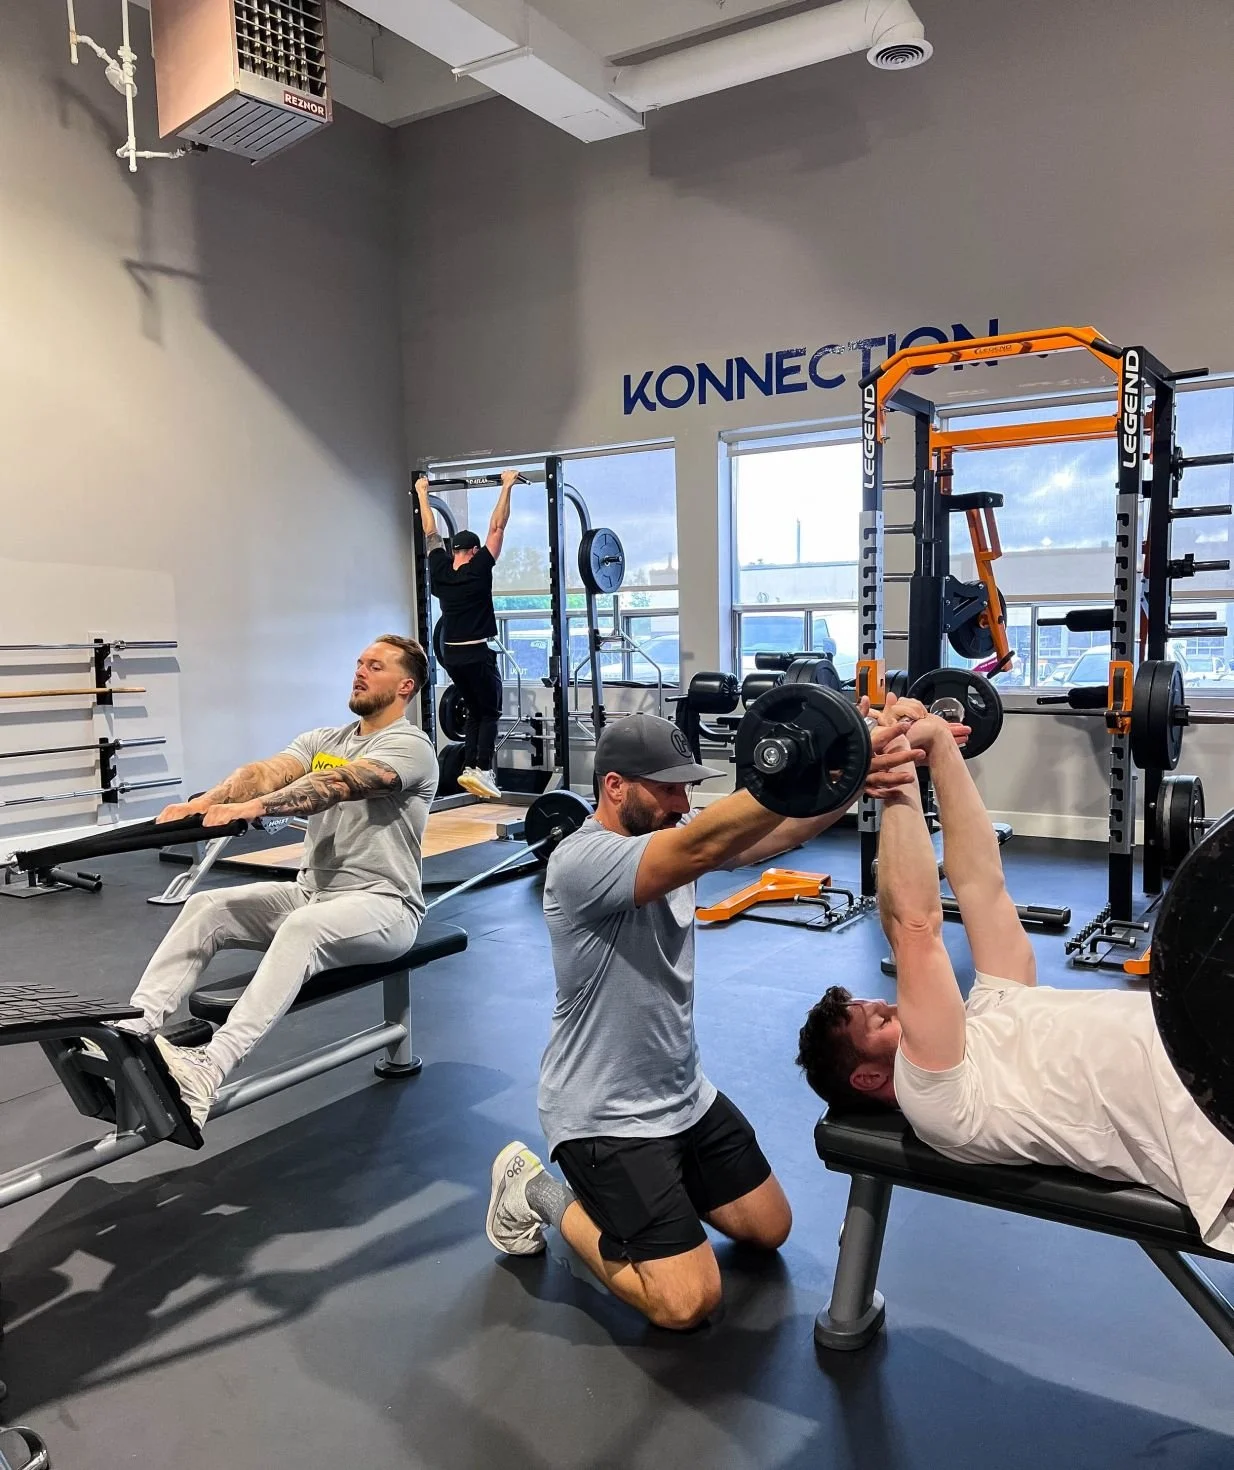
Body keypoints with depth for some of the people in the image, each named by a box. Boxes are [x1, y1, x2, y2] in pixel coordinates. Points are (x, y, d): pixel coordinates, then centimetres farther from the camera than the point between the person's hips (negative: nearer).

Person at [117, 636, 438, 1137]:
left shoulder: (410, 746, -11)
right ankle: (127, 1031, -20)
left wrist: (255, 807, -40)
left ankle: (209, 1068, -48)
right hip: (312, 891, 8)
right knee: (207, 907, -11)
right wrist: (205, 801, -24)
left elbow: (337, 783, -28)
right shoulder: (322, 740, 13)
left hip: (382, 904, -7)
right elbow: (268, 772, -5)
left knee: (304, 926, -38)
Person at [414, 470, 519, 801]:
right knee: (490, 713, 3)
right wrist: (506, 486, -5)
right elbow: (497, 528, -9)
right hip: (478, 655, -6)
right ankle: (481, 769, -11)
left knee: (475, 712, 17)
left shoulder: (439, 571, 4)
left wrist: (422, 492, 22)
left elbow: (430, 532, 14)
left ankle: (470, 767, 8)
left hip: (452, 655, 6)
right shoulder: (478, 570, -10)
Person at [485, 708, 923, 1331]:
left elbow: (768, 834, -13)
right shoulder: (581, 861, -27)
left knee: (770, 1229, 17)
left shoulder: (668, 837, 0)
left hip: (684, 1093, 9)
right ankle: (539, 1191, 9)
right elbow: (704, 847, -43)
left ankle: (654, 1175, 30)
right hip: (605, 1115, -8)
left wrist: (856, 778, -31)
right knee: (687, 1302, -9)